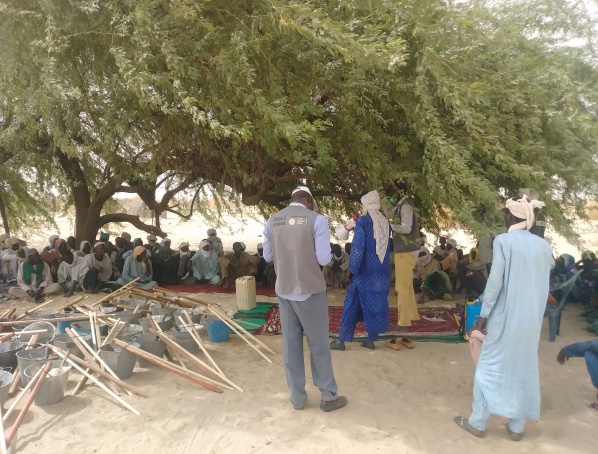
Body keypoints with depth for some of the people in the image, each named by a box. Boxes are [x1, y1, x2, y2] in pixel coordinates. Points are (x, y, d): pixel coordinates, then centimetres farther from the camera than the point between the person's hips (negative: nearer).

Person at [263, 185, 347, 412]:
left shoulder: (272, 221, 3)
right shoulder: (317, 219, -11)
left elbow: (268, 256, 9)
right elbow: (324, 259, -14)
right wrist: (329, 253, 8)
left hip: (284, 290, 4)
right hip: (310, 290, -4)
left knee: (291, 344, 13)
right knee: (318, 344, 9)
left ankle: (297, 398, 23)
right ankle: (329, 396, 22)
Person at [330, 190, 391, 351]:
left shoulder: (362, 221, -11)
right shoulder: (385, 223, 8)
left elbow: (357, 248, -14)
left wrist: (351, 269, -9)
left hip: (365, 271, -5)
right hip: (382, 272, 5)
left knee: (352, 304, 3)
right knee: (376, 304, 10)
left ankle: (341, 340, 8)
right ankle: (371, 339, 15)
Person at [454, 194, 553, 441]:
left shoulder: (503, 241, -13)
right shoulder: (544, 246, 3)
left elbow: (495, 282, -15)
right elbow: (542, 285, 10)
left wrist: (483, 315, -10)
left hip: (505, 318, -5)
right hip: (532, 320, 5)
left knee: (490, 368, 7)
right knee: (524, 370, 14)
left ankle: (477, 422, 17)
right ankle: (516, 427, 24)